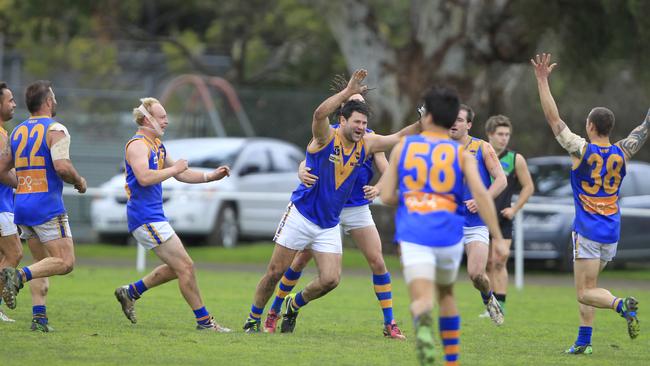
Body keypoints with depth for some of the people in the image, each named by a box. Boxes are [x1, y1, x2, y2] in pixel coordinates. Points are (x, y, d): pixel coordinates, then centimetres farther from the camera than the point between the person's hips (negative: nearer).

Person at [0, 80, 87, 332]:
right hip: (47, 205, -7)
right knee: (65, 262, -8)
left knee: (43, 264, 15)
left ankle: (39, 317, 2)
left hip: (21, 205, 8)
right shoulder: (55, 129, -8)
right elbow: (62, 166, -21)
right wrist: (79, 182, -2)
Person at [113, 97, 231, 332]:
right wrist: (174, 169, -19)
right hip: (146, 218, -10)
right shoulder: (138, 145, -14)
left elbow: (181, 174, 26)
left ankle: (130, 292, 24)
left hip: (154, 217, 10)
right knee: (185, 267, -9)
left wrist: (210, 176, 15)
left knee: (176, 268, 16)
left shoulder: (156, 145, 18)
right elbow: (144, 177, -30)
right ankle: (204, 321, -3)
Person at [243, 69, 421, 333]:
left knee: (330, 279, -6)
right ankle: (254, 319, 20)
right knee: (275, 272, 1)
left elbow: (399, 138, 3)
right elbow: (320, 113, -35)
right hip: (301, 215, -5)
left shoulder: (366, 144, 2)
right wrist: (348, 92, -42)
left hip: (329, 225, 5)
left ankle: (294, 304, 22)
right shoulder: (326, 137, -14)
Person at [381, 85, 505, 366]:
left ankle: (423, 322, -51)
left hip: (413, 235, -2)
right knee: (446, 294, 27)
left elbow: (386, 196, 9)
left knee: (422, 299, -14)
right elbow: (480, 193, -7)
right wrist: (498, 237, -7)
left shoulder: (403, 147, 9)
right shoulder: (462, 153, 7)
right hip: (450, 236, 2)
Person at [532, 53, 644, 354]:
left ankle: (622, 305, -32)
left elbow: (553, 118, -11)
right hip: (612, 233, 6)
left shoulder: (582, 150, -11)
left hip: (587, 232, -5)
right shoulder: (621, 153, 1)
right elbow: (644, 129, 15)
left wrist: (542, 80, -8)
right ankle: (584, 341, 13)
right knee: (588, 287, 18)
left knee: (585, 293, -5)